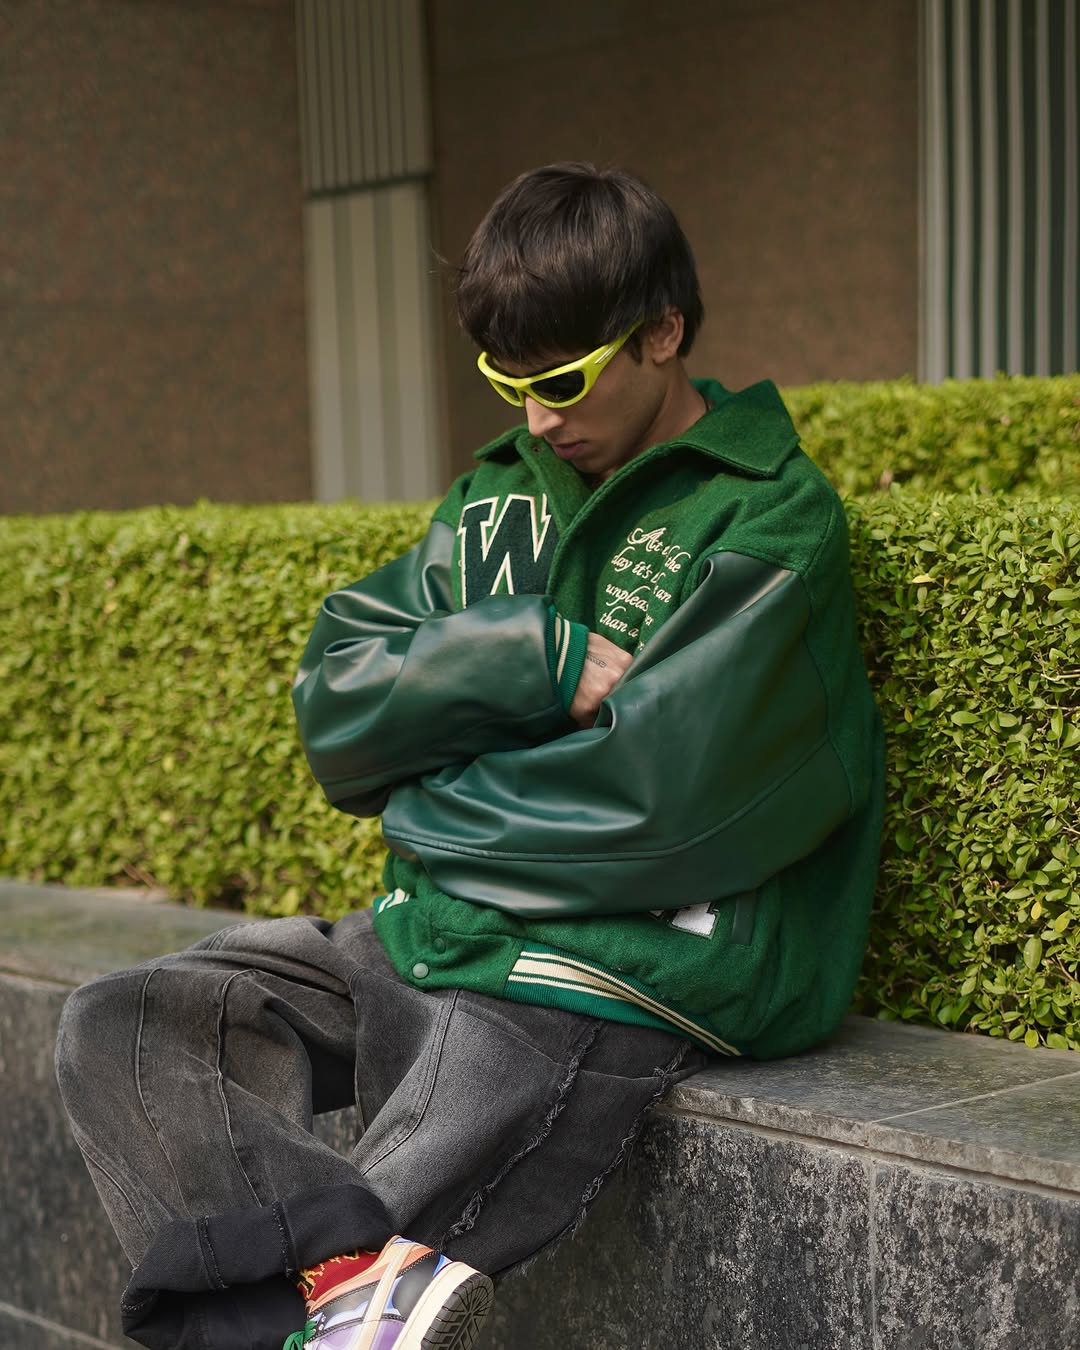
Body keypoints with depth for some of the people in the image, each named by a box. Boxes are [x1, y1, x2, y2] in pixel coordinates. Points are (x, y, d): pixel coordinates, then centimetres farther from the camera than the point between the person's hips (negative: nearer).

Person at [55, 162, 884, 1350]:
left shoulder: (772, 518, -7)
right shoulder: (500, 492, 14)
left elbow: (665, 794, -18)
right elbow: (334, 704, 5)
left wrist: (427, 801, -4)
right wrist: (541, 659, -11)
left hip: (618, 971, -7)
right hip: (430, 933, 8)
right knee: (115, 1031, -7)